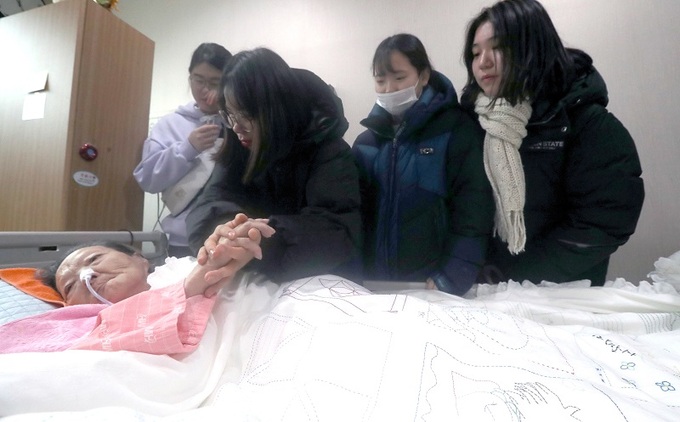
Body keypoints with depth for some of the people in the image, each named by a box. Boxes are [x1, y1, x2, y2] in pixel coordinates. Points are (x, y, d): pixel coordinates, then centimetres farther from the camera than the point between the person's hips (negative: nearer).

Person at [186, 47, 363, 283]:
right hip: (251, 282, 3)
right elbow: (211, 204, -10)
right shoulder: (238, 149, 0)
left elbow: (338, 232, -24)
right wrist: (222, 231, -32)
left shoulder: (327, 151, -14)